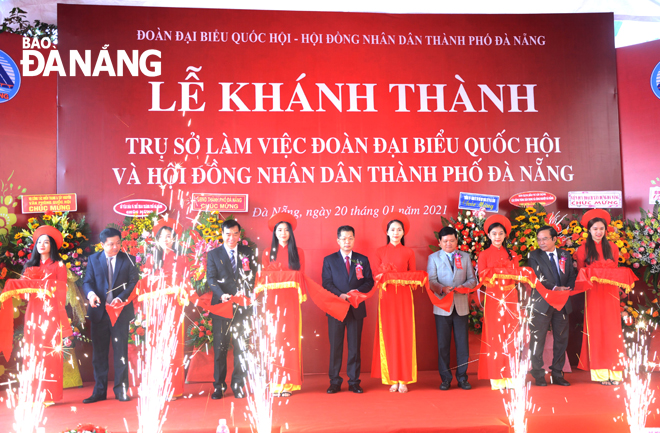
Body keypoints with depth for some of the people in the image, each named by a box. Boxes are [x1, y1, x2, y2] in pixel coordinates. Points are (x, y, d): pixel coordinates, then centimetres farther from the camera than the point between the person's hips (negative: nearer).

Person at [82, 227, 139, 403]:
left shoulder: (128, 259, 3)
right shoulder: (93, 259, 8)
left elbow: (134, 282, -2)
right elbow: (87, 282, 4)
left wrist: (121, 298, -18)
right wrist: (91, 294, -19)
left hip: (120, 311, -2)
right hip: (99, 312, 2)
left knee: (120, 352, 3)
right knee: (99, 353, 7)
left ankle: (121, 390, 11)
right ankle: (99, 391, 16)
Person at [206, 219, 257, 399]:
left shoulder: (248, 252, 12)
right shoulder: (213, 254, 8)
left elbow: (252, 275, 6)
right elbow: (211, 279, -1)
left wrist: (244, 291, -13)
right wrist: (222, 295, -18)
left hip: (242, 305, 1)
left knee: (241, 346, 3)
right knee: (219, 347, 2)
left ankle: (238, 385, 13)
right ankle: (219, 386, 12)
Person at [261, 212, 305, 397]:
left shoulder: (298, 252, 11)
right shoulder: (268, 253, 11)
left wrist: (301, 293, -6)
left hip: (291, 300, 0)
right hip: (273, 299, 0)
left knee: (290, 338, -2)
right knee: (274, 339, -2)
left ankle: (288, 383, 3)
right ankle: (275, 383, 2)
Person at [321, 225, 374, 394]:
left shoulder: (362, 260, 9)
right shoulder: (329, 260, 6)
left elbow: (369, 282, 5)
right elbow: (327, 283, -2)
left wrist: (358, 291, -14)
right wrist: (340, 295, -18)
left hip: (356, 308, 1)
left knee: (355, 347, 5)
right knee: (335, 346, 3)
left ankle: (354, 382, 13)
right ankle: (334, 382, 11)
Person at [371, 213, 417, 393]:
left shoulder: (408, 252, 8)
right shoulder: (380, 252, 8)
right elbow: (376, 276, 4)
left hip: (404, 296, 0)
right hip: (387, 296, 0)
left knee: (404, 335, -2)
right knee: (388, 336, -1)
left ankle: (403, 379, 5)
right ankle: (392, 379, 5)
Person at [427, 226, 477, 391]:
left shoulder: (465, 257, 12)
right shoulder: (433, 257, 7)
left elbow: (472, 279, 9)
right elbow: (431, 280, -3)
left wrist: (464, 286, -12)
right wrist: (442, 288, -22)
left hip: (461, 305, 2)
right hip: (442, 306, -1)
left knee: (462, 343, 4)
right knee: (443, 344, 3)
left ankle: (462, 377, 14)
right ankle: (445, 378, 12)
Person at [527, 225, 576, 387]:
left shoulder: (565, 255, 12)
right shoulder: (534, 256, -1)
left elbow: (572, 275, 11)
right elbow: (537, 278, -11)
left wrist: (568, 289, -8)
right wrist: (554, 288, -22)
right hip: (542, 303, -4)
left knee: (561, 339, 9)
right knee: (538, 340, -2)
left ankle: (557, 375, 19)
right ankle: (538, 376, 8)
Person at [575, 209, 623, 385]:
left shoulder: (612, 248, 8)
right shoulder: (583, 249, 2)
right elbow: (580, 273, 4)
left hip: (610, 293, 2)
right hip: (593, 293, -2)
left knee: (612, 330, 0)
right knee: (596, 330, -1)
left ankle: (614, 371, 5)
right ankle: (600, 373, 2)